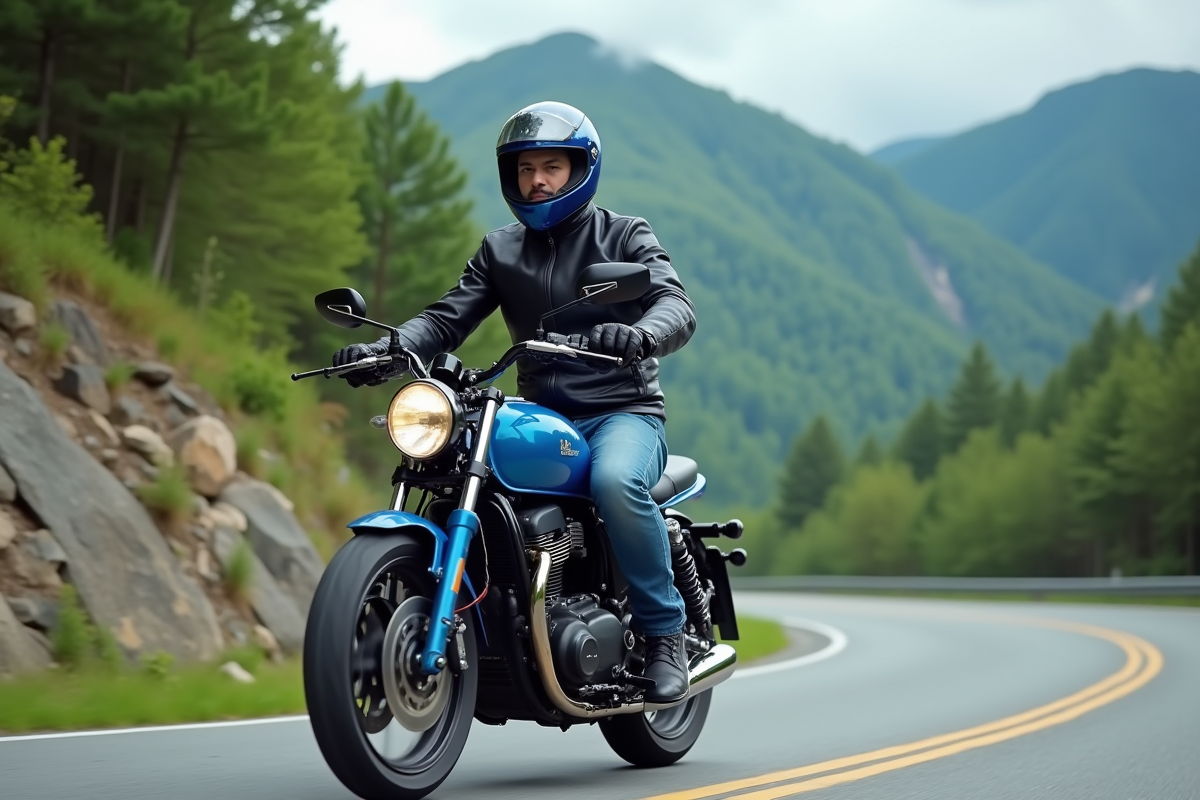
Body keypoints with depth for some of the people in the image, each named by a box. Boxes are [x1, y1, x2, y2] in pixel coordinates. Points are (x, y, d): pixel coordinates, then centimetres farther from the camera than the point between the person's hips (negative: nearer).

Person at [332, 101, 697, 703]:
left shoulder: (625, 236, 4)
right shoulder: (500, 251, 16)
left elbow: (677, 307, -13)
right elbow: (447, 319, 6)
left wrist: (639, 335, -38)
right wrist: (382, 350, -15)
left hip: (624, 411, -4)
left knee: (615, 481, -37)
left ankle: (665, 632, -20)